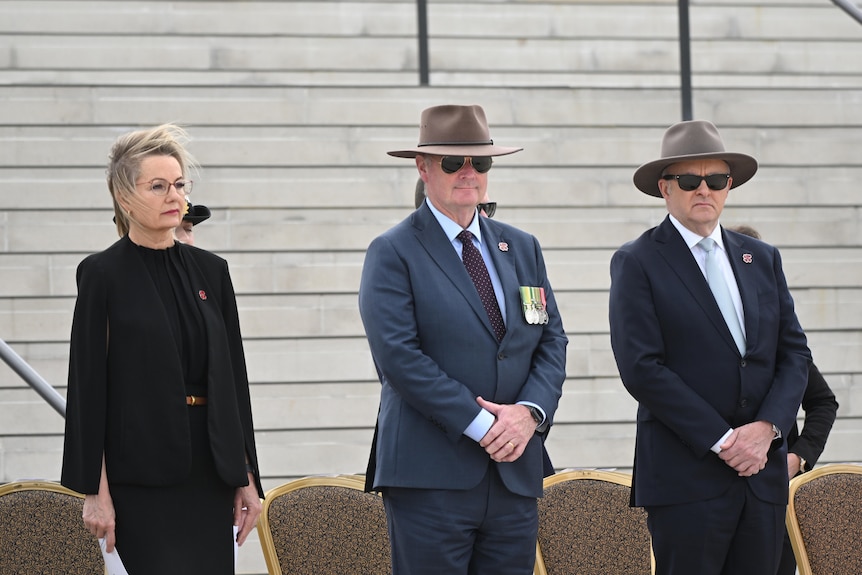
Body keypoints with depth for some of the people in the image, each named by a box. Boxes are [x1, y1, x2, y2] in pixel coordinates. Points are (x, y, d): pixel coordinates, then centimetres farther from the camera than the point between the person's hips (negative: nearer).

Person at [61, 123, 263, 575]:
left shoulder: (210, 271, 11)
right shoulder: (102, 275, -3)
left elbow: (234, 377, 13)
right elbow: (87, 388, -6)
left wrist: (247, 477, 9)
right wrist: (95, 491, -10)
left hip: (211, 474, 5)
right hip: (141, 476, -5)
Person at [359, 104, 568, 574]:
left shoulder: (522, 248, 17)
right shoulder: (393, 253, -2)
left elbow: (552, 341, 13)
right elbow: (399, 356, -12)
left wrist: (530, 411, -7)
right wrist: (480, 425, -15)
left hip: (516, 477, 5)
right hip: (431, 478, -5)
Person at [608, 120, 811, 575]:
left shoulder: (763, 259, 16)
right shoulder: (637, 263, -1)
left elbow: (795, 352, 12)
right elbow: (642, 368, -10)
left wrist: (767, 427, -6)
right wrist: (722, 441, -13)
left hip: (763, 469, 5)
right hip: (685, 477, -5)